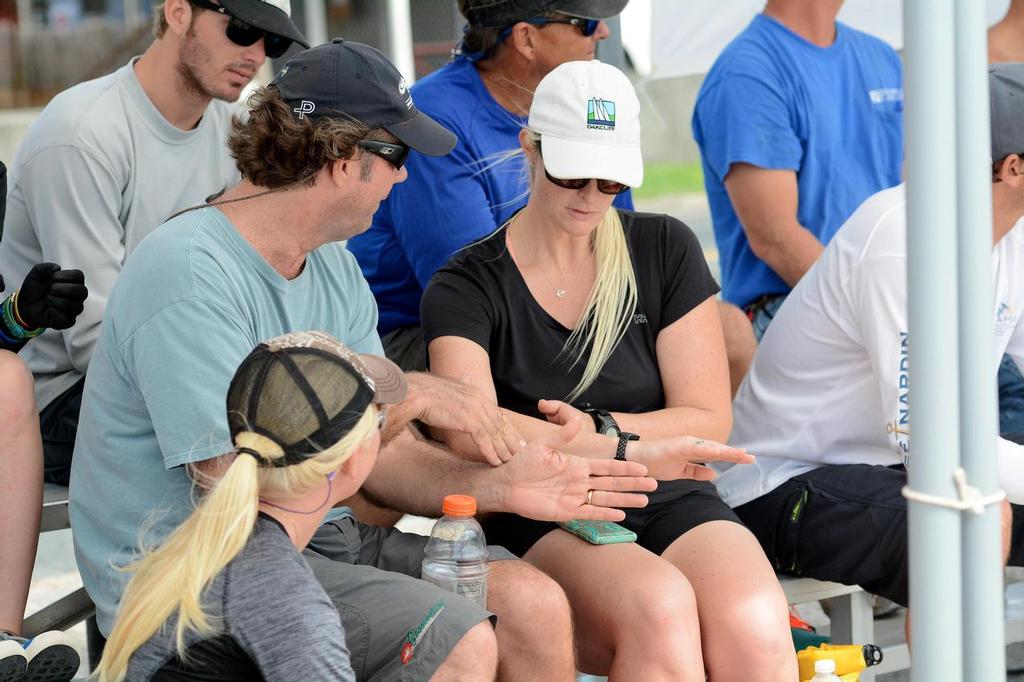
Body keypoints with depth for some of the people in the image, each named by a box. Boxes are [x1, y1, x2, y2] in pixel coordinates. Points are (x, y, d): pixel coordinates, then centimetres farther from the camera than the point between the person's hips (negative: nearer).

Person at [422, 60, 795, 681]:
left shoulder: (665, 250, 12)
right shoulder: (466, 288, 4)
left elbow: (710, 421, 9)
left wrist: (595, 428, -8)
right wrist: (635, 449, -13)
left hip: (674, 505, 2)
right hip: (543, 523, -2)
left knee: (756, 629, -31)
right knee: (658, 606, -35)